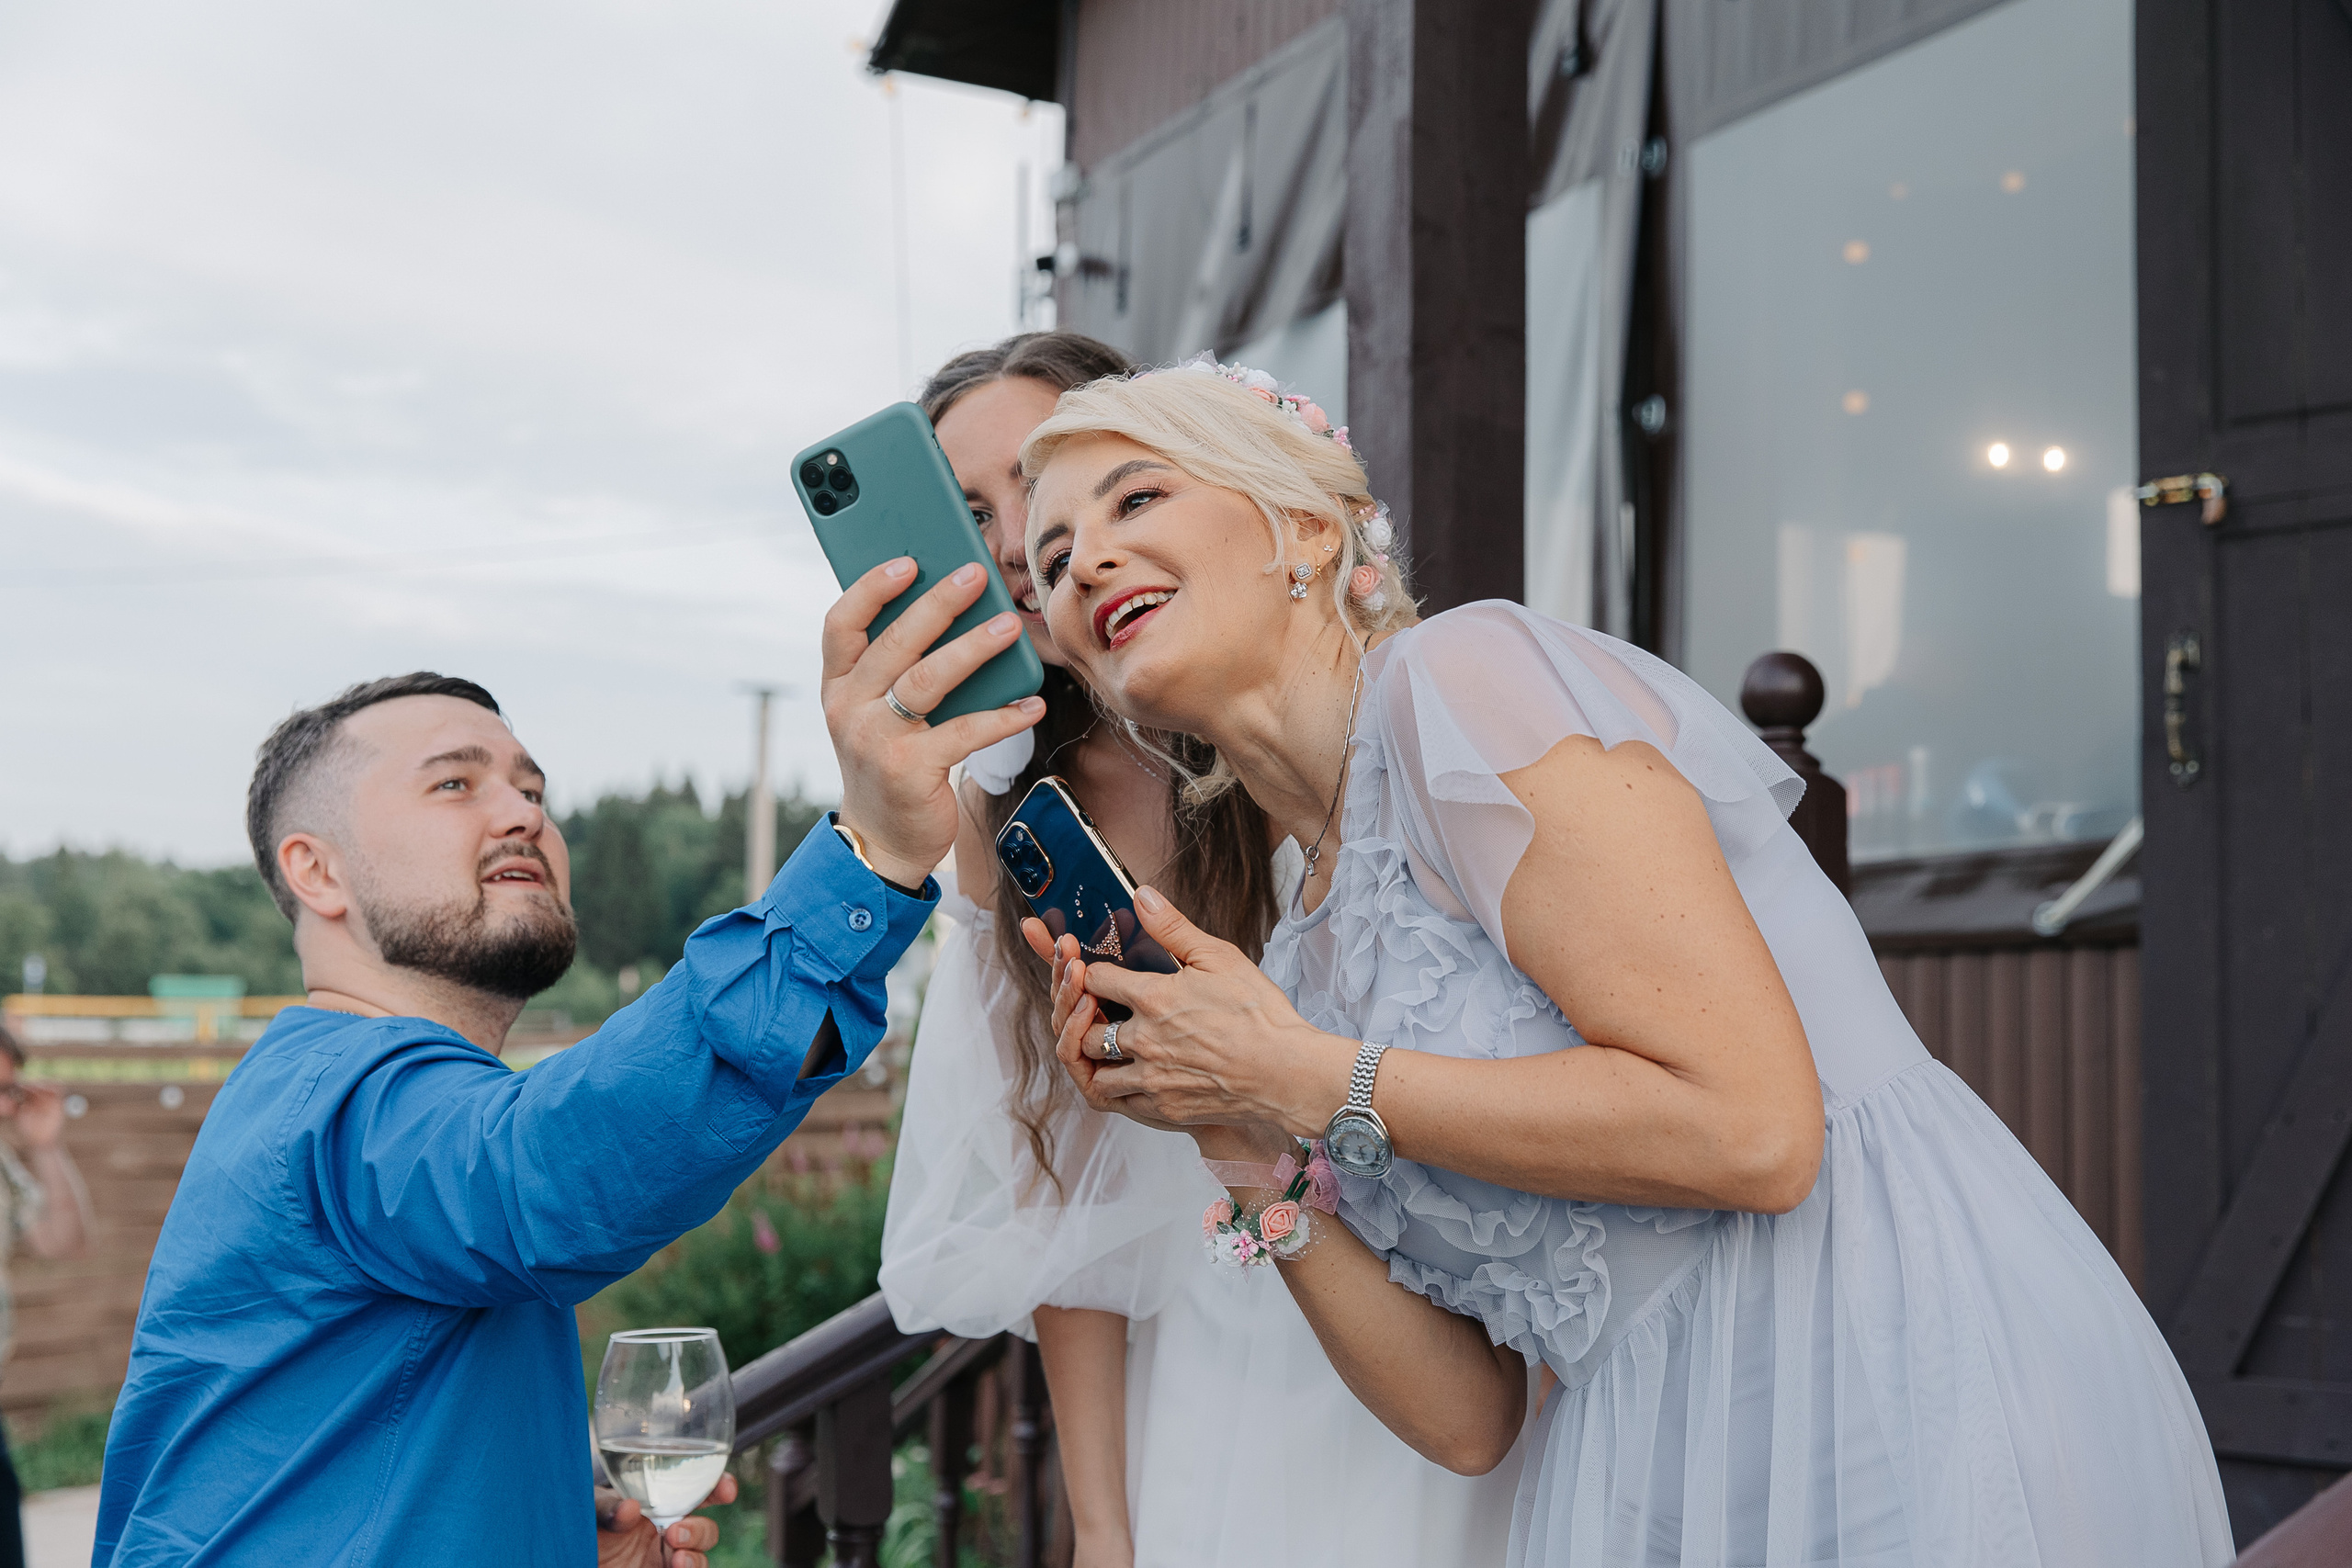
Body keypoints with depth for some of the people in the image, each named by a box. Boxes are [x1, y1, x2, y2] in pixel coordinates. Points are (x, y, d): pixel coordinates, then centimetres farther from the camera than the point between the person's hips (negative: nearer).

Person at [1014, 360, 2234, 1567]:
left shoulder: (1464, 673, -9)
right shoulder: (1302, 956, 11)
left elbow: (1748, 1125, -19)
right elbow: (1467, 1415, 7)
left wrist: (1312, 1082, -13)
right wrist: (1249, 1150, -3)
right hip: (1674, 1465, 7)